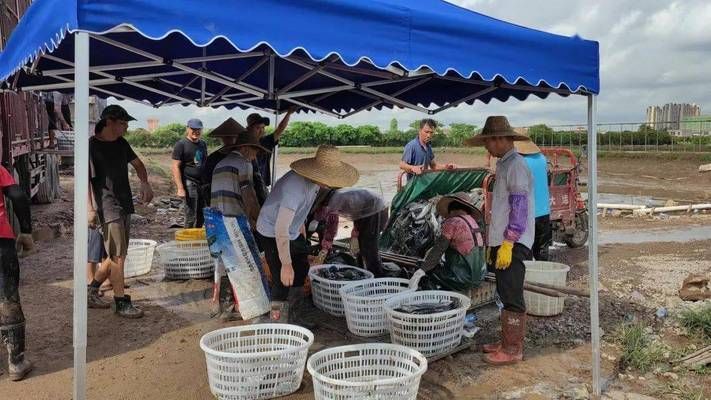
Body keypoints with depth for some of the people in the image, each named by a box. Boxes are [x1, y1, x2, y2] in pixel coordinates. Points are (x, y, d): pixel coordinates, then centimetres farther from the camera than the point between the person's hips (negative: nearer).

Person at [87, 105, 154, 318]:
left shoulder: (121, 144, 13)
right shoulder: (92, 146, -9)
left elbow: (138, 164, 25)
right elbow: (84, 178, -13)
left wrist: (144, 183, 6)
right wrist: (89, 208, -21)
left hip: (125, 205, 8)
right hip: (108, 206, -8)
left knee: (117, 255, 13)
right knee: (118, 256, -6)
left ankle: (92, 290, 28)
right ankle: (121, 303, 3)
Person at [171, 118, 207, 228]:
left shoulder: (203, 144, 16)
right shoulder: (181, 144, -5)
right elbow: (175, 167, -10)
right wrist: (180, 188, -17)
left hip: (202, 184, 6)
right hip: (189, 184, -6)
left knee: (201, 216, 9)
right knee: (191, 217, -6)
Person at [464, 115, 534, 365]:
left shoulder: (516, 166, -13)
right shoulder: (504, 165, 17)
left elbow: (519, 207, -19)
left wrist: (508, 243, -21)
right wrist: (493, 244, 23)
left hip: (513, 244, -10)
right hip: (502, 242, 10)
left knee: (512, 297, -4)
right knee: (506, 295, 15)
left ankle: (513, 349, 4)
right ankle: (507, 342, 24)